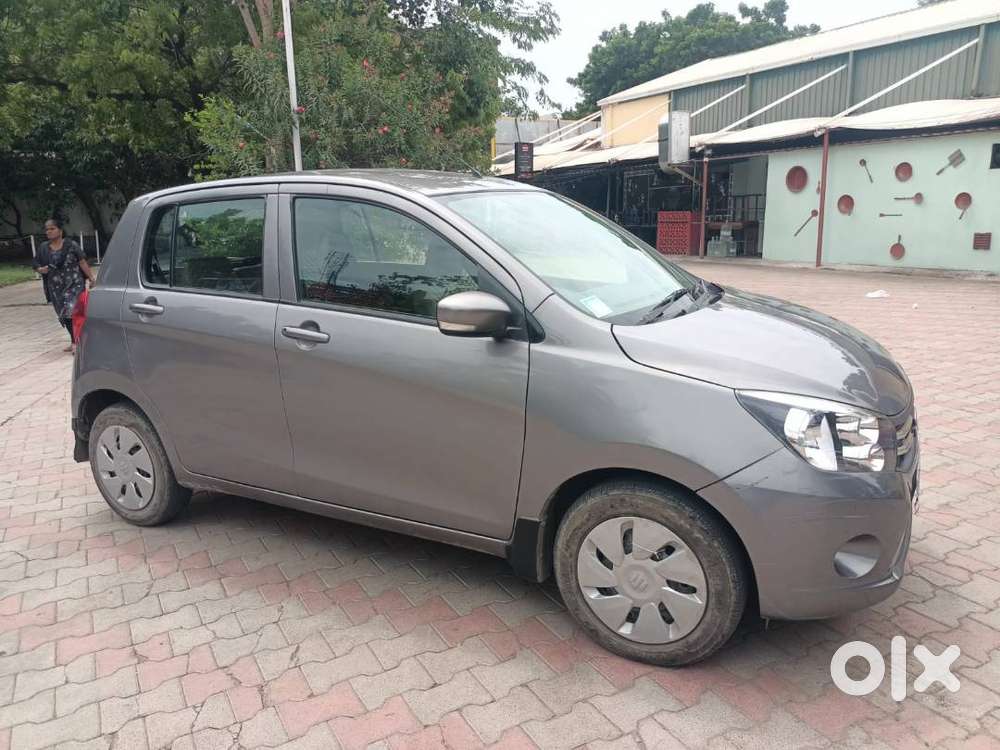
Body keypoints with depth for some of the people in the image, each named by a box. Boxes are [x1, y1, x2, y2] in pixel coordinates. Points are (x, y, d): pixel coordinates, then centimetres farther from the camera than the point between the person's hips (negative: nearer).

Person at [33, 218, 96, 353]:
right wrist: (40, 269, -9)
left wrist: (91, 277, -12)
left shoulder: (71, 245, -6)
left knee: (71, 311, -16)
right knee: (64, 315, 11)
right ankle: (75, 341, 25)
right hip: (56, 288, 5)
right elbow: (35, 263, 13)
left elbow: (82, 262, -6)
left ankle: (75, 342, -7)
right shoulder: (44, 247, 6)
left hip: (73, 285, -5)